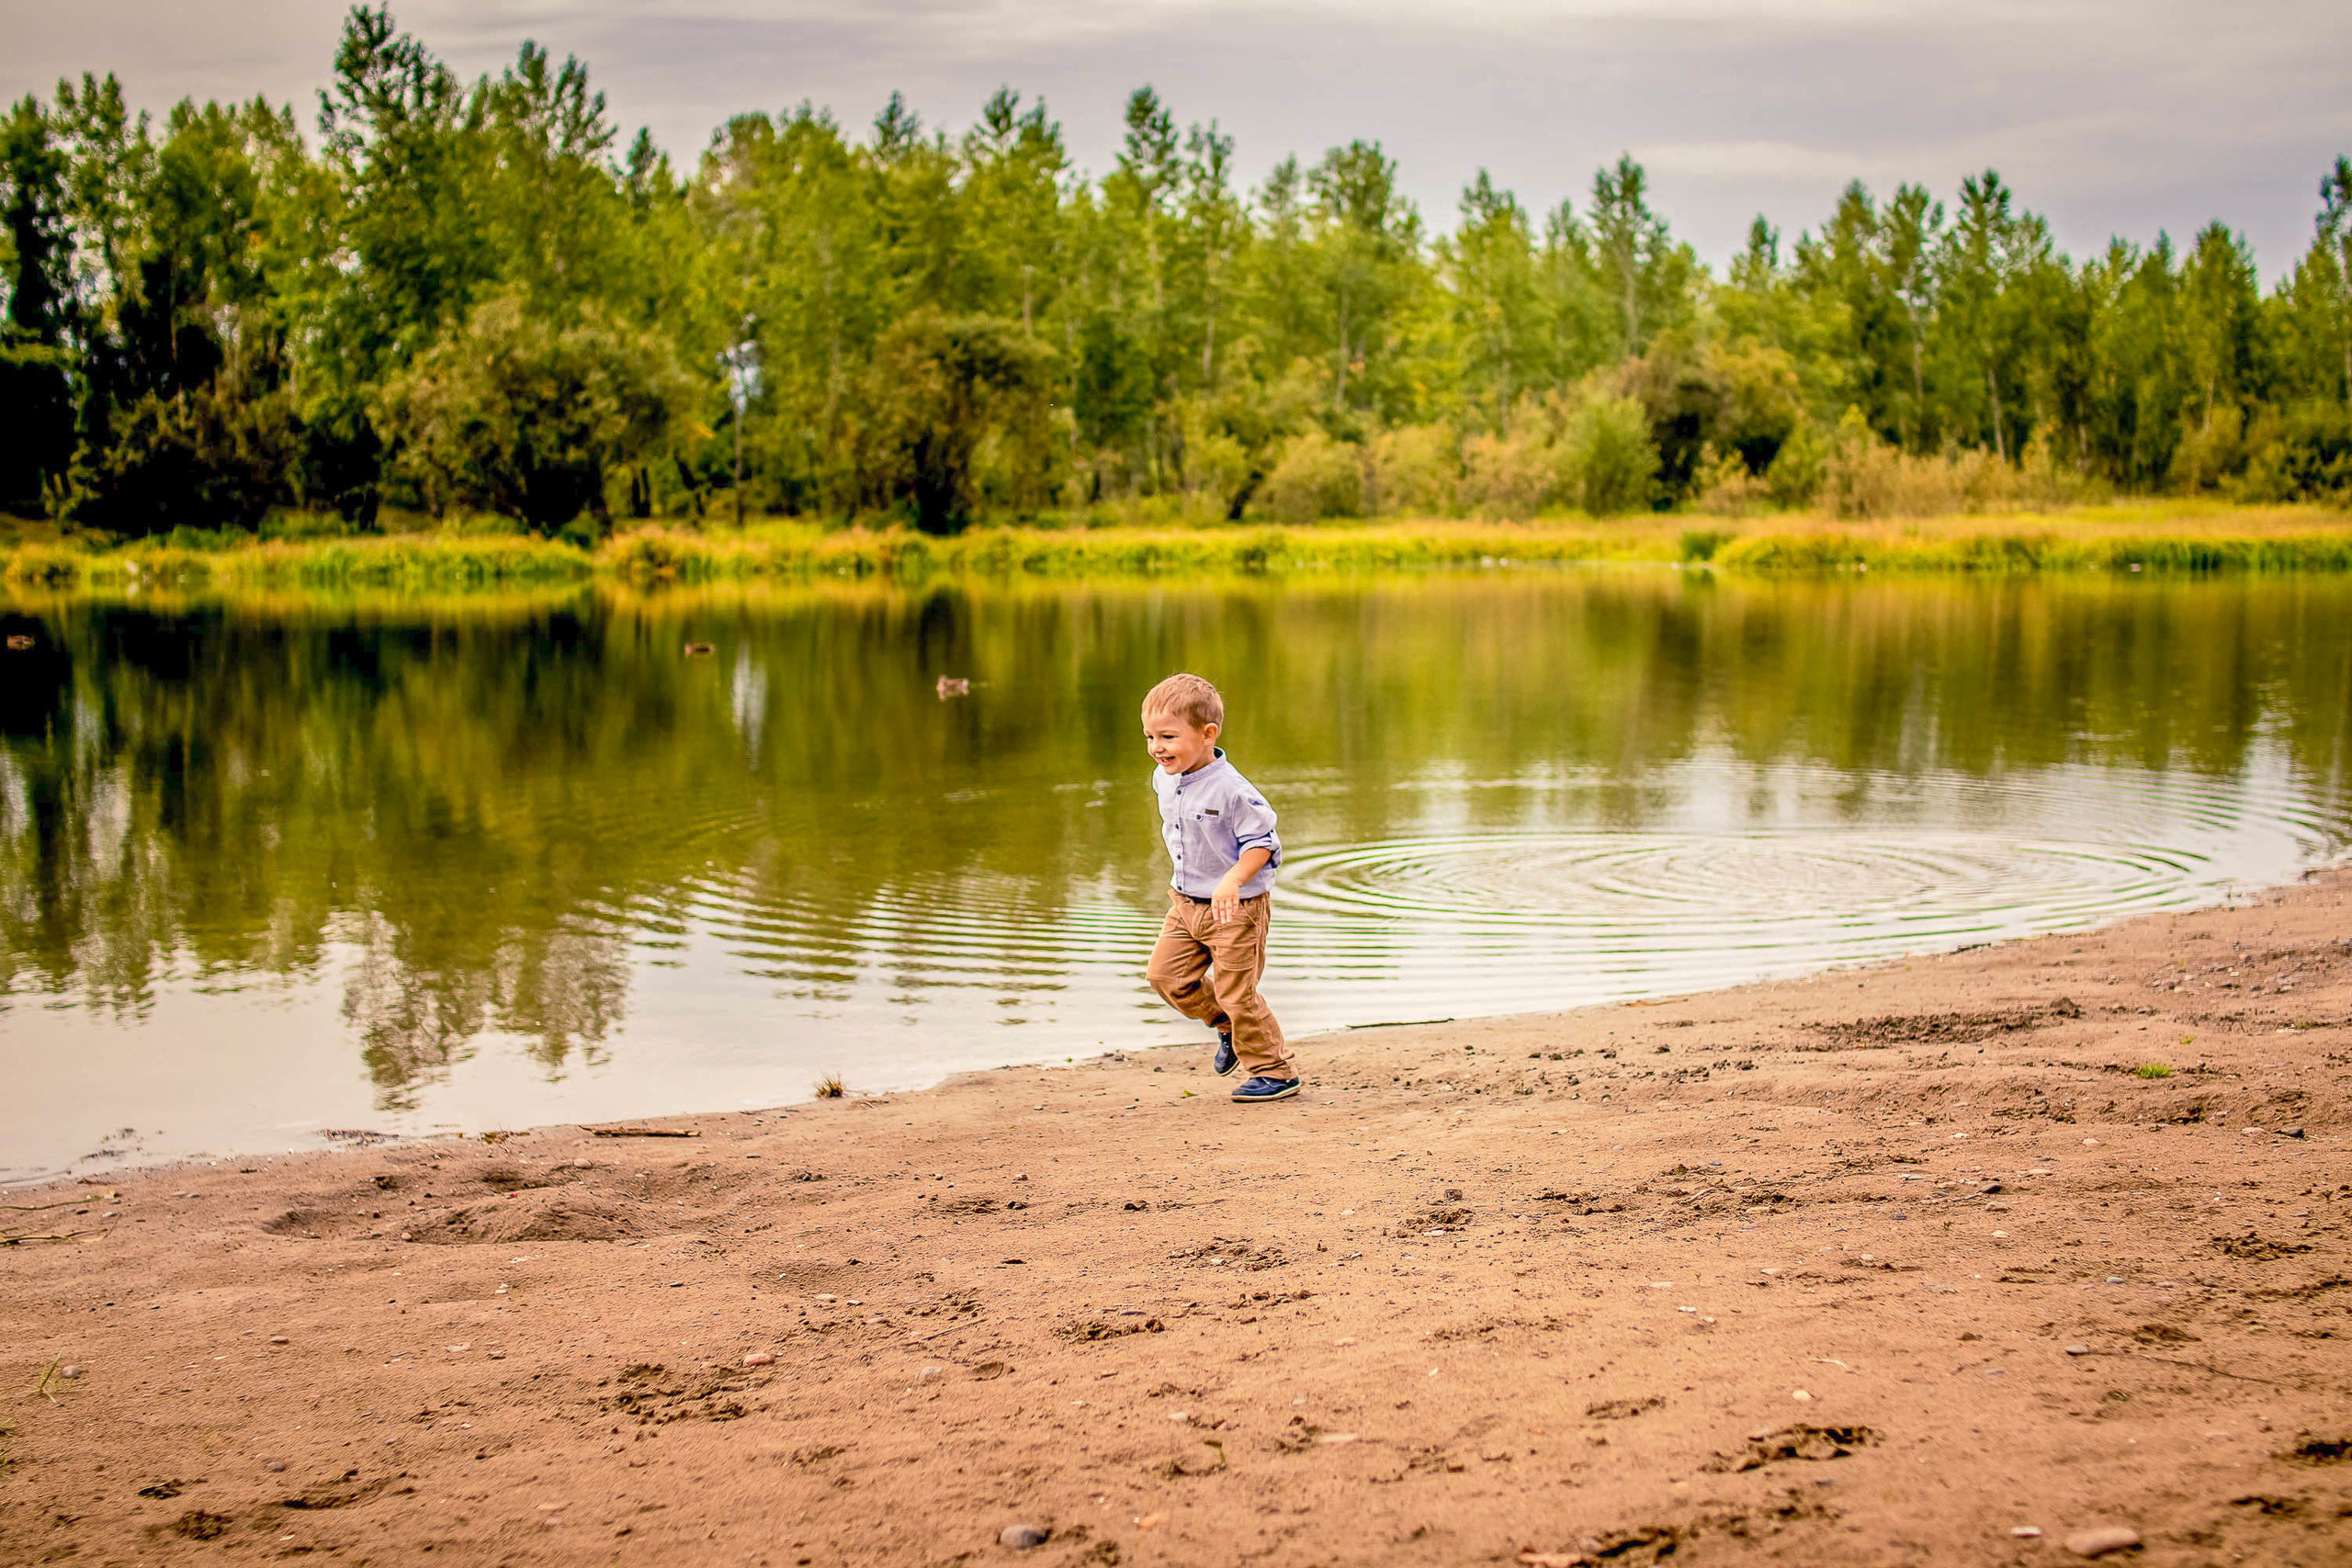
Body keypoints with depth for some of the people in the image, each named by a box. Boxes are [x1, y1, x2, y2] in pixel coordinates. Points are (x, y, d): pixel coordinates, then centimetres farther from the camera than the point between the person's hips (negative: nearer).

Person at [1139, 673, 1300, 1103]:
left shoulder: (1230, 789, -25)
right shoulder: (1164, 780, 0)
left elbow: (1263, 842, -21)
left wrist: (1233, 879, -35)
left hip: (1236, 907, -8)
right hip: (1187, 903, 8)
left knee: (1237, 993, -3)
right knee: (1165, 974, 6)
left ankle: (1275, 1072, 14)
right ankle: (1226, 1025, 28)